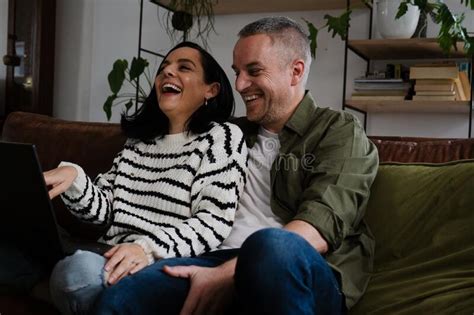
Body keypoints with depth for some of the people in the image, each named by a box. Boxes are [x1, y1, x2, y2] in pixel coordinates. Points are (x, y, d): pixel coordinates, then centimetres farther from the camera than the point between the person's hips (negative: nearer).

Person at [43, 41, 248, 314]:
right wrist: (74, 178, -6)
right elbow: (105, 208, 15)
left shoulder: (223, 137, 1)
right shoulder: (140, 139, 21)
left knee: (77, 270, -32)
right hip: (116, 260, 6)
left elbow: (214, 223, -11)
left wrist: (148, 248, -25)